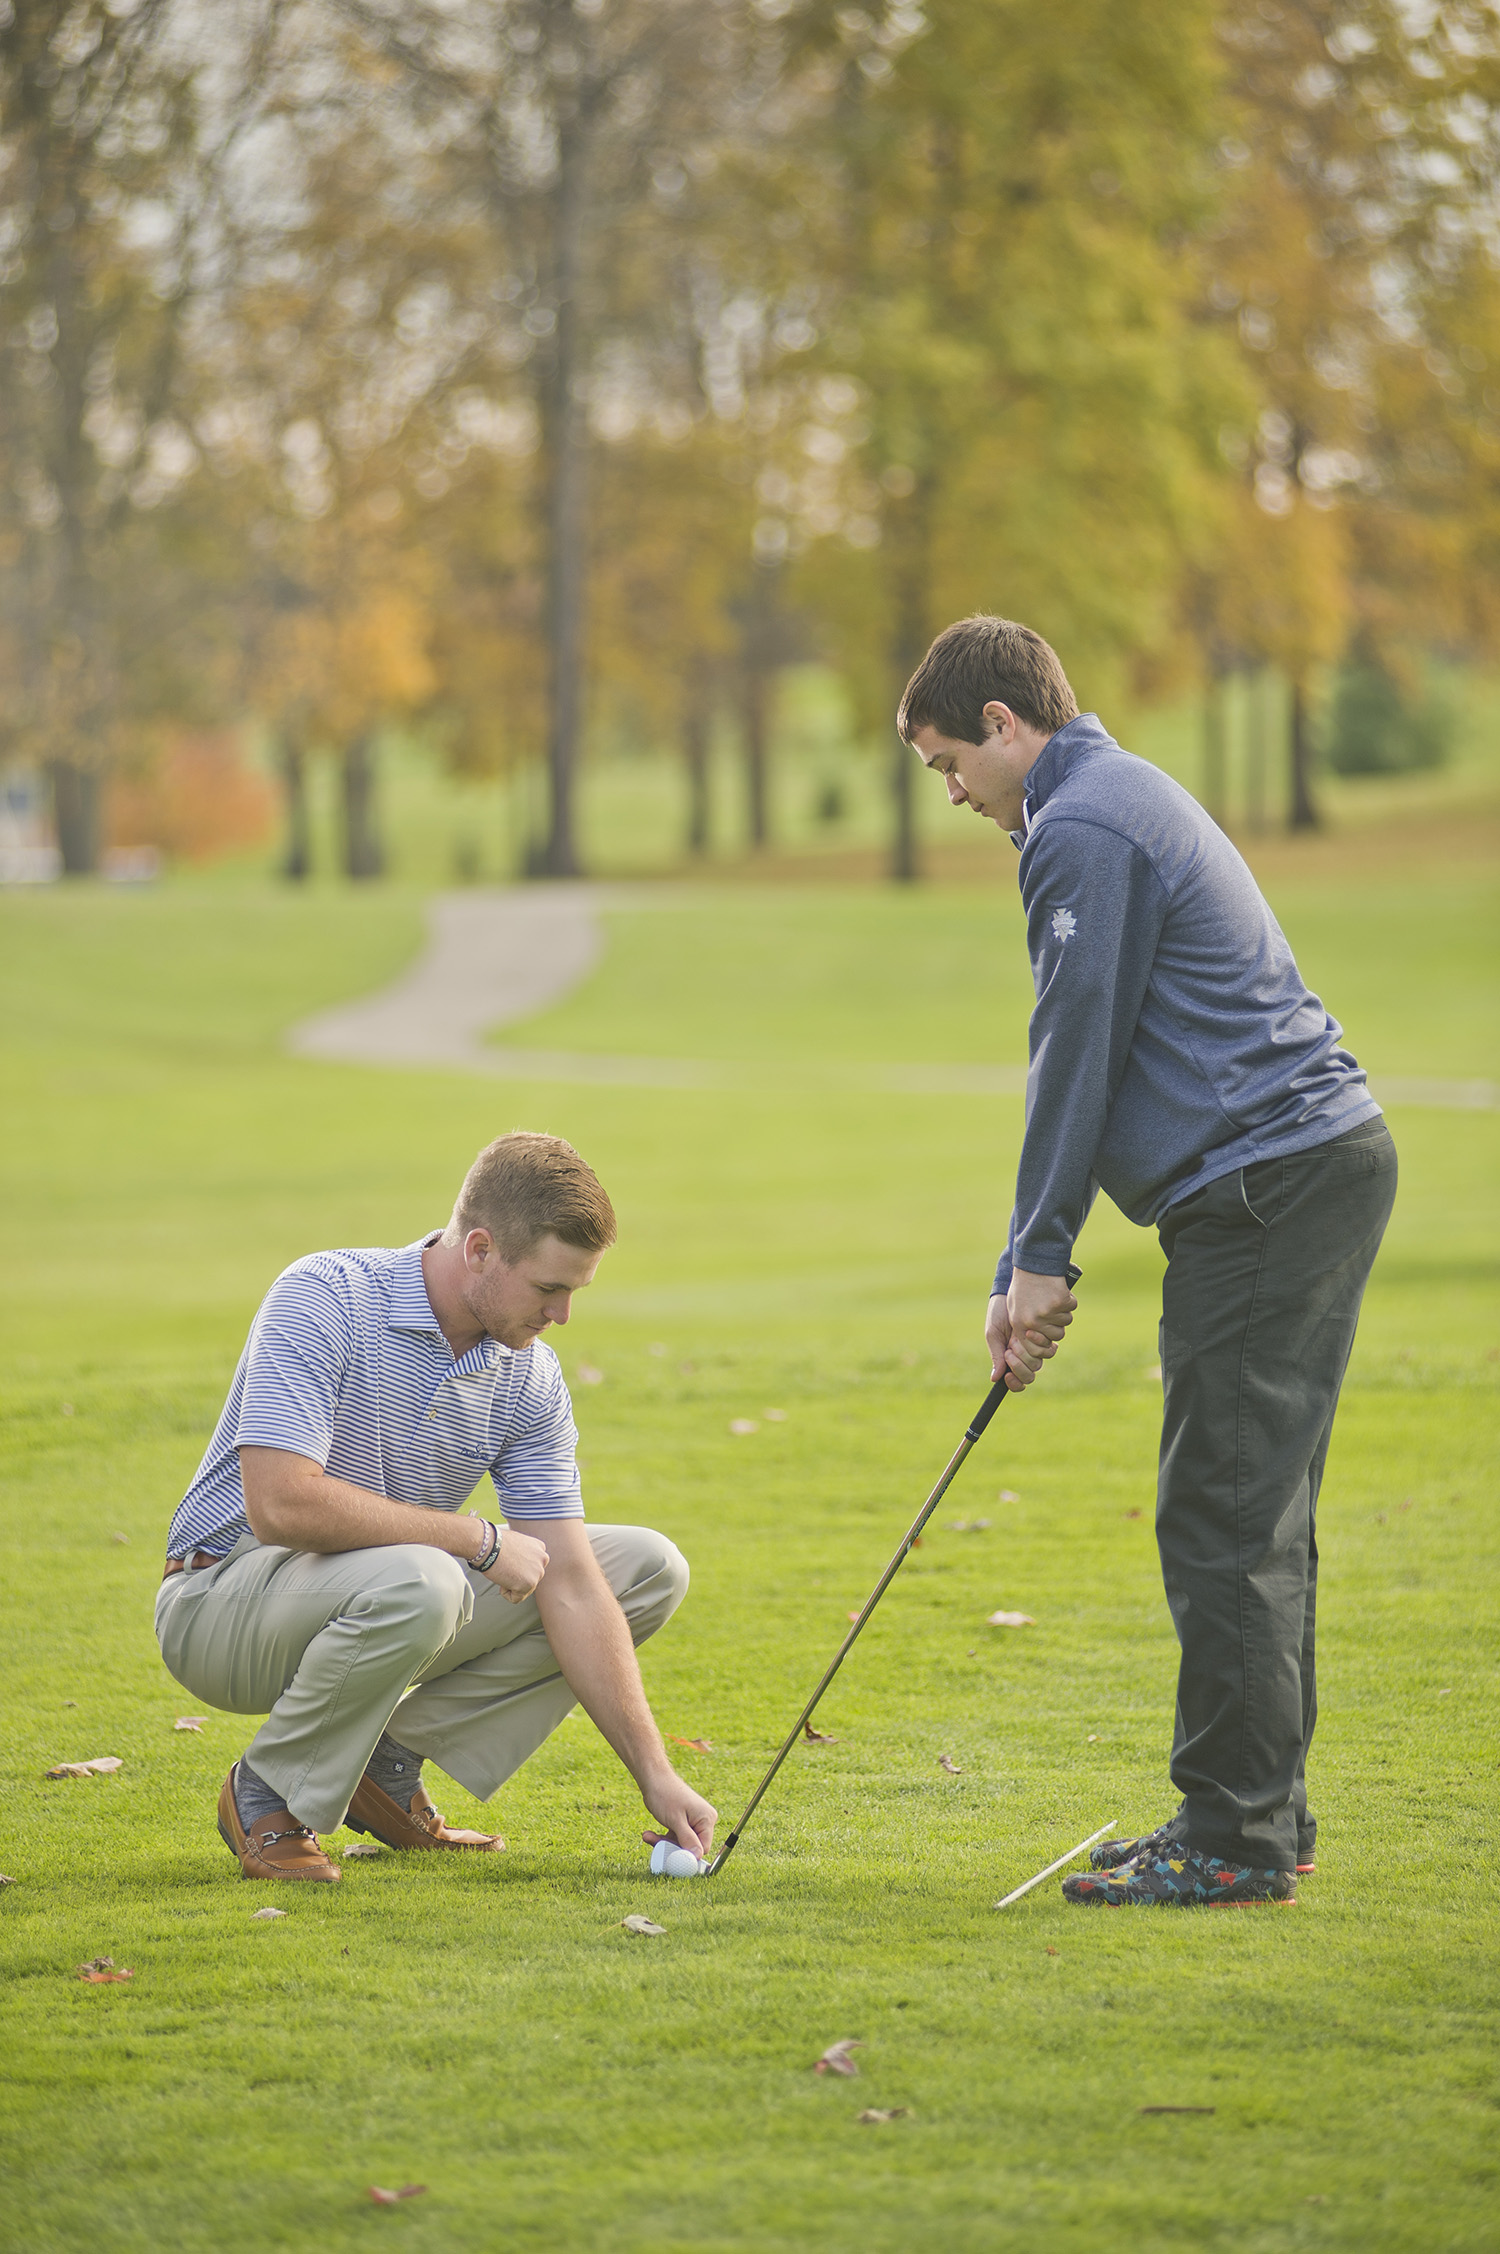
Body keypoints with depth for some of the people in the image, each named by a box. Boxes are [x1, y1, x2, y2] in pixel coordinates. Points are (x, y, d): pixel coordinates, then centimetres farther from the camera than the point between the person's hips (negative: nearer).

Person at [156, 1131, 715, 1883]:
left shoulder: (530, 1376, -5)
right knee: (415, 1584, -39)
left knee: (648, 1568, -1)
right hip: (228, 1596, -7)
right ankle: (268, 1793, -12)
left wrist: (657, 1776, -15)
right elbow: (279, 1503, -34)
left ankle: (387, 1761, 1)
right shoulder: (323, 1300, -23)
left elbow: (572, 1589, -7)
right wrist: (480, 1539, -25)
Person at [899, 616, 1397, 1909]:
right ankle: (1265, 1818, 17)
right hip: (1333, 1162, 10)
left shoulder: (1082, 828, -9)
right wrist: (1033, 1268, 21)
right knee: (1254, 1521, 13)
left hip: (1263, 1190, -10)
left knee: (1224, 1523, -8)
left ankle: (1235, 1840, -7)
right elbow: (1107, 1057, 24)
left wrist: (1039, 1258, -6)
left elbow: (1078, 1050, -12)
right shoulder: (1129, 802, 24)